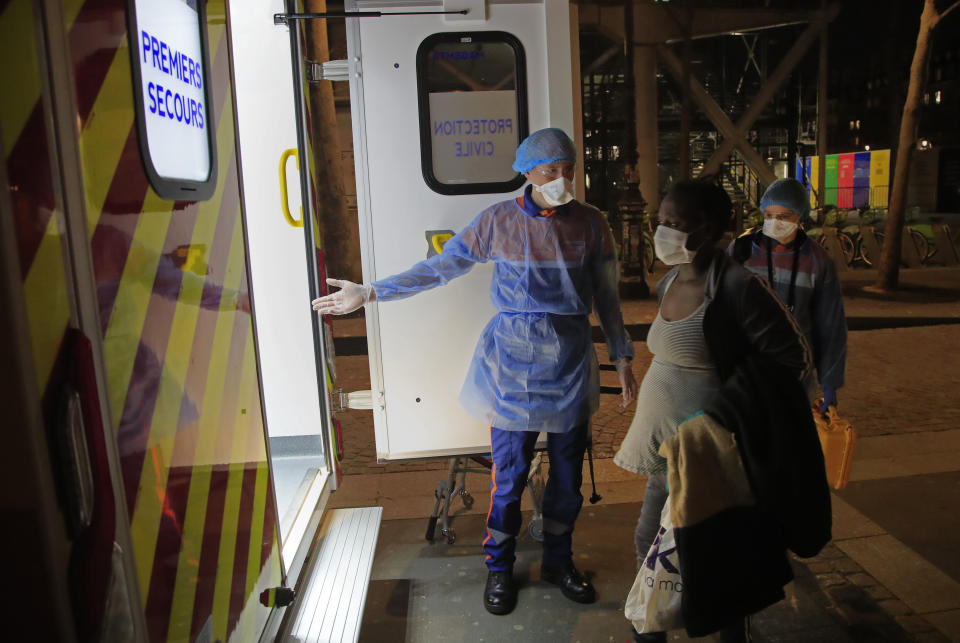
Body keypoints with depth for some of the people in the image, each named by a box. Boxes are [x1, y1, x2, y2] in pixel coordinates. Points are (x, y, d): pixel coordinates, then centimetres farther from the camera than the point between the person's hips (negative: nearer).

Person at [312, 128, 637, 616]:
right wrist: (370, 292, -7)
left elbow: (607, 297, 7)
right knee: (509, 474, 5)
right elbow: (439, 267, -3)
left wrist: (623, 360, 7)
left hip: (570, 364, 2)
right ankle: (499, 569, 28)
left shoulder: (590, 223, 0)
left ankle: (558, 561, 36)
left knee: (568, 474, 13)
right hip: (513, 361, -2)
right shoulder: (498, 221, -5)